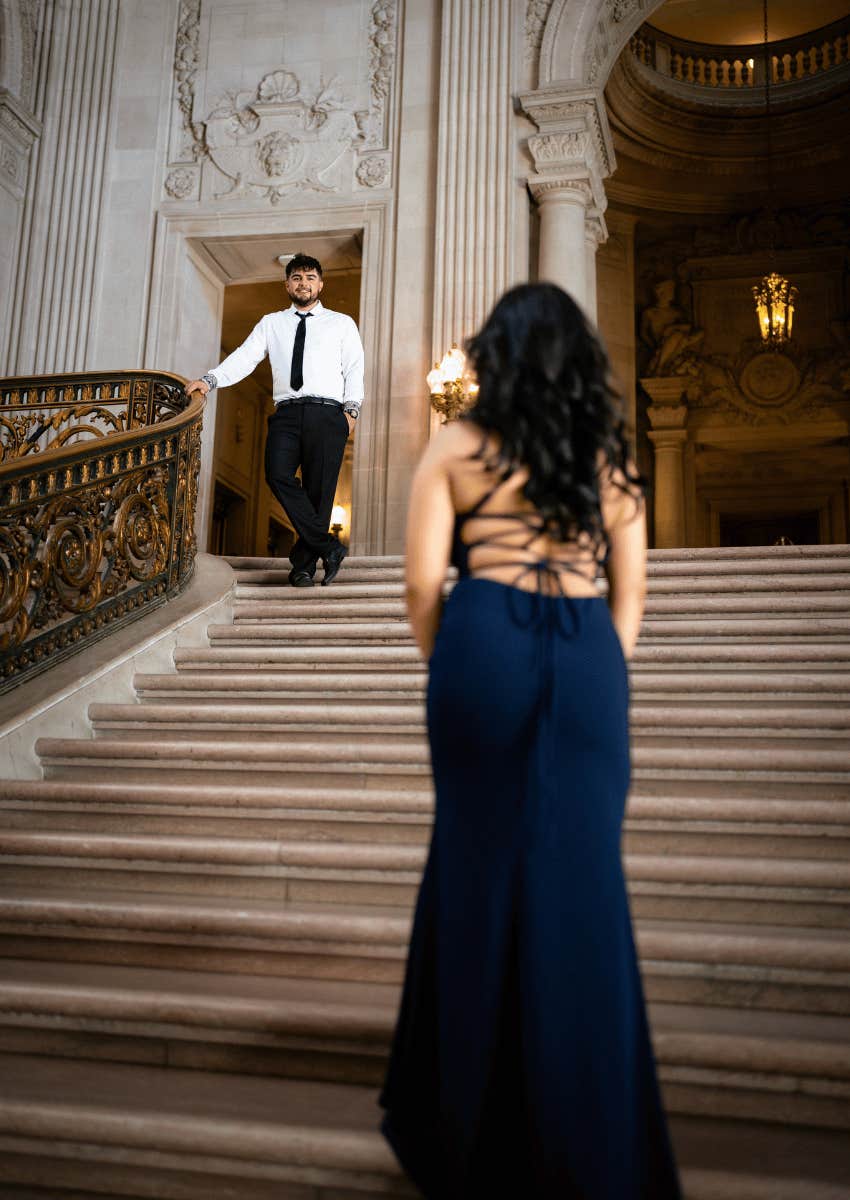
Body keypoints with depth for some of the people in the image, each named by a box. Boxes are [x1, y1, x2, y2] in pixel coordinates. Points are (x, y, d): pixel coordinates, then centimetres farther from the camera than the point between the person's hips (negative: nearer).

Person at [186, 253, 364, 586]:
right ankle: (328, 548, -15)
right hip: (287, 411, 1)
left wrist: (351, 408, -7)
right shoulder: (271, 323, 22)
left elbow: (355, 368, 9)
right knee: (278, 474, -21)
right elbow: (244, 357, 10)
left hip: (327, 412, -1)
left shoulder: (342, 324, 17)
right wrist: (210, 379, -7)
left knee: (320, 489, -8)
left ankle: (303, 565, 2)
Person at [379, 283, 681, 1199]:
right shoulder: (608, 458, 14)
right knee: (580, 881, 8)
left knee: (480, 867, 10)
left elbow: (423, 584, -1)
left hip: (485, 644, -2)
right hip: (588, 658, 2)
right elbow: (630, 593, 12)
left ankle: (476, 1125, 25)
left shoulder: (457, 447, 5)